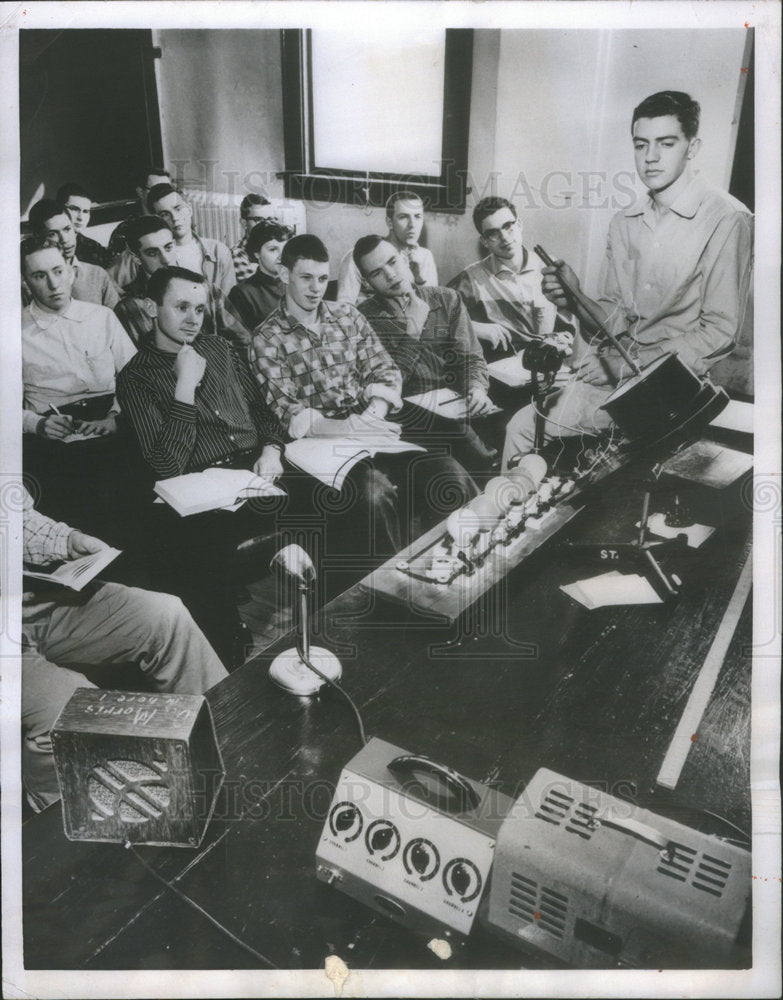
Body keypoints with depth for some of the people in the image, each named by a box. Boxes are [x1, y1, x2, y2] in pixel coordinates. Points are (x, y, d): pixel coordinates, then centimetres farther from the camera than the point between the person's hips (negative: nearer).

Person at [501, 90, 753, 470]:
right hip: (617, 367, 6)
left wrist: (631, 366, -16)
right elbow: (614, 317, 12)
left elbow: (720, 331, -11)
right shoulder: (624, 224, 12)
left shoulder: (727, 220, -8)